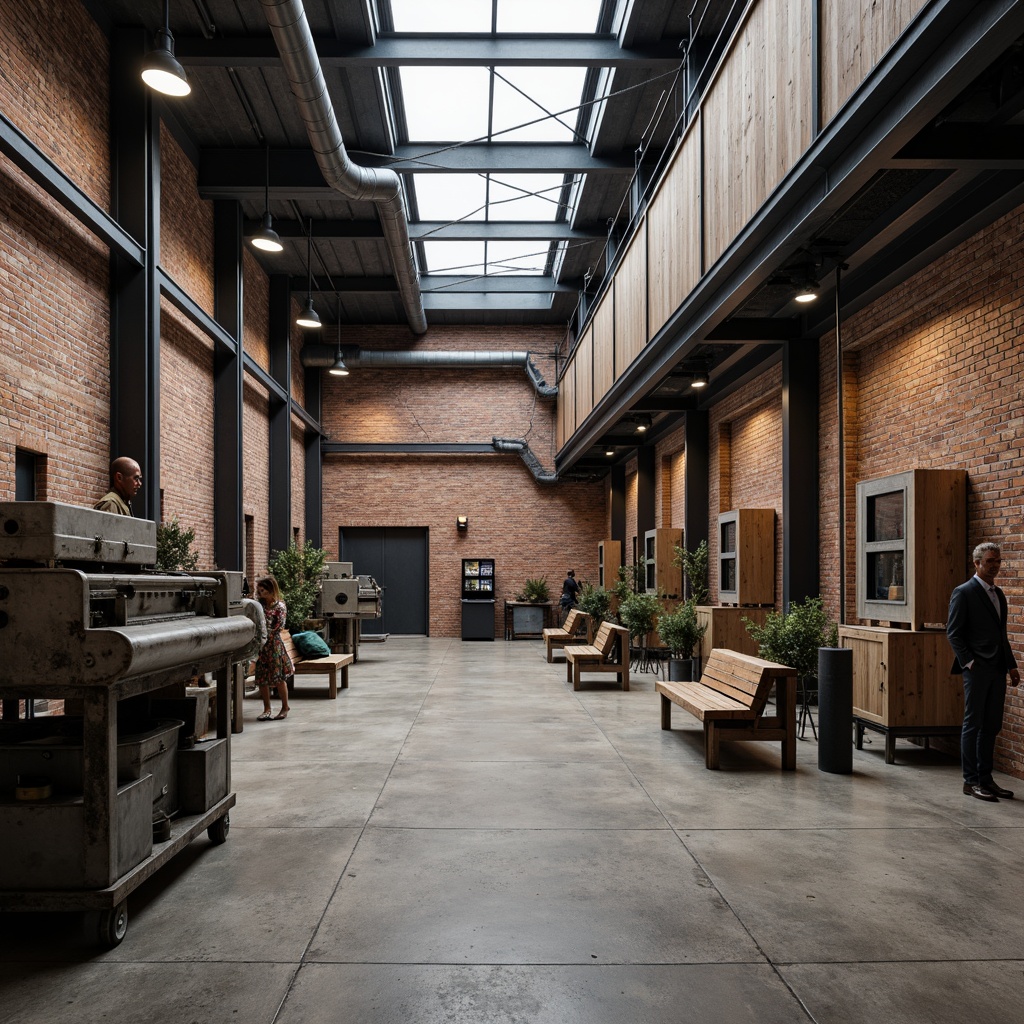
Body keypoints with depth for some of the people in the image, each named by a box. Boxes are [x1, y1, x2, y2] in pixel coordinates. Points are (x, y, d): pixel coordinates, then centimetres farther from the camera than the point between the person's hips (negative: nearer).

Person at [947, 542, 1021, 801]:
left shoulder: (998, 594, 16)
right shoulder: (964, 592, -7)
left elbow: (1001, 634, 20)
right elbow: (953, 633, -10)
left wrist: (1011, 665, 14)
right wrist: (969, 662, -16)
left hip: (997, 670, 7)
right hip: (977, 670, -7)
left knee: (991, 726, 10)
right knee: (973, 724, -1)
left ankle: (985, 778, 19)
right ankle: (971, 781, 6)